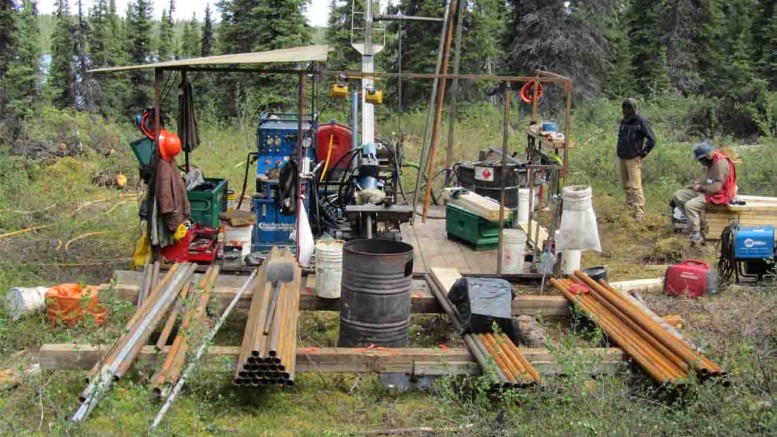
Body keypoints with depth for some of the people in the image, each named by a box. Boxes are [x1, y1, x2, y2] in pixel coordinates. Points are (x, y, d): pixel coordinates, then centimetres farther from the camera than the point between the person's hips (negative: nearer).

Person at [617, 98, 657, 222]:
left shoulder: (640, 122, -12)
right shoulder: (624, 121, 9)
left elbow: (652, 139, -13)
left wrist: (643, 153, -9)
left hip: (634, 159, -7)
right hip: (622, 158, 7)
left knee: (635, 186, -12)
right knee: (626, 185, 15)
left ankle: (639, 212, -12)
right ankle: (629, 207, 28)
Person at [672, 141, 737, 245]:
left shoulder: (721, 163, -22)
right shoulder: (710, 162, 7)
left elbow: (717, 187, -26)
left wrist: (701, 188, -16)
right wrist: (699, 184, 4)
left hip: (719, 195, -10)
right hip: (707, 191, 10)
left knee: (690, 205, -29)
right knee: (678, 195, 3)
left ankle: (697, 235, -20)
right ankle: (694, 221, 2)